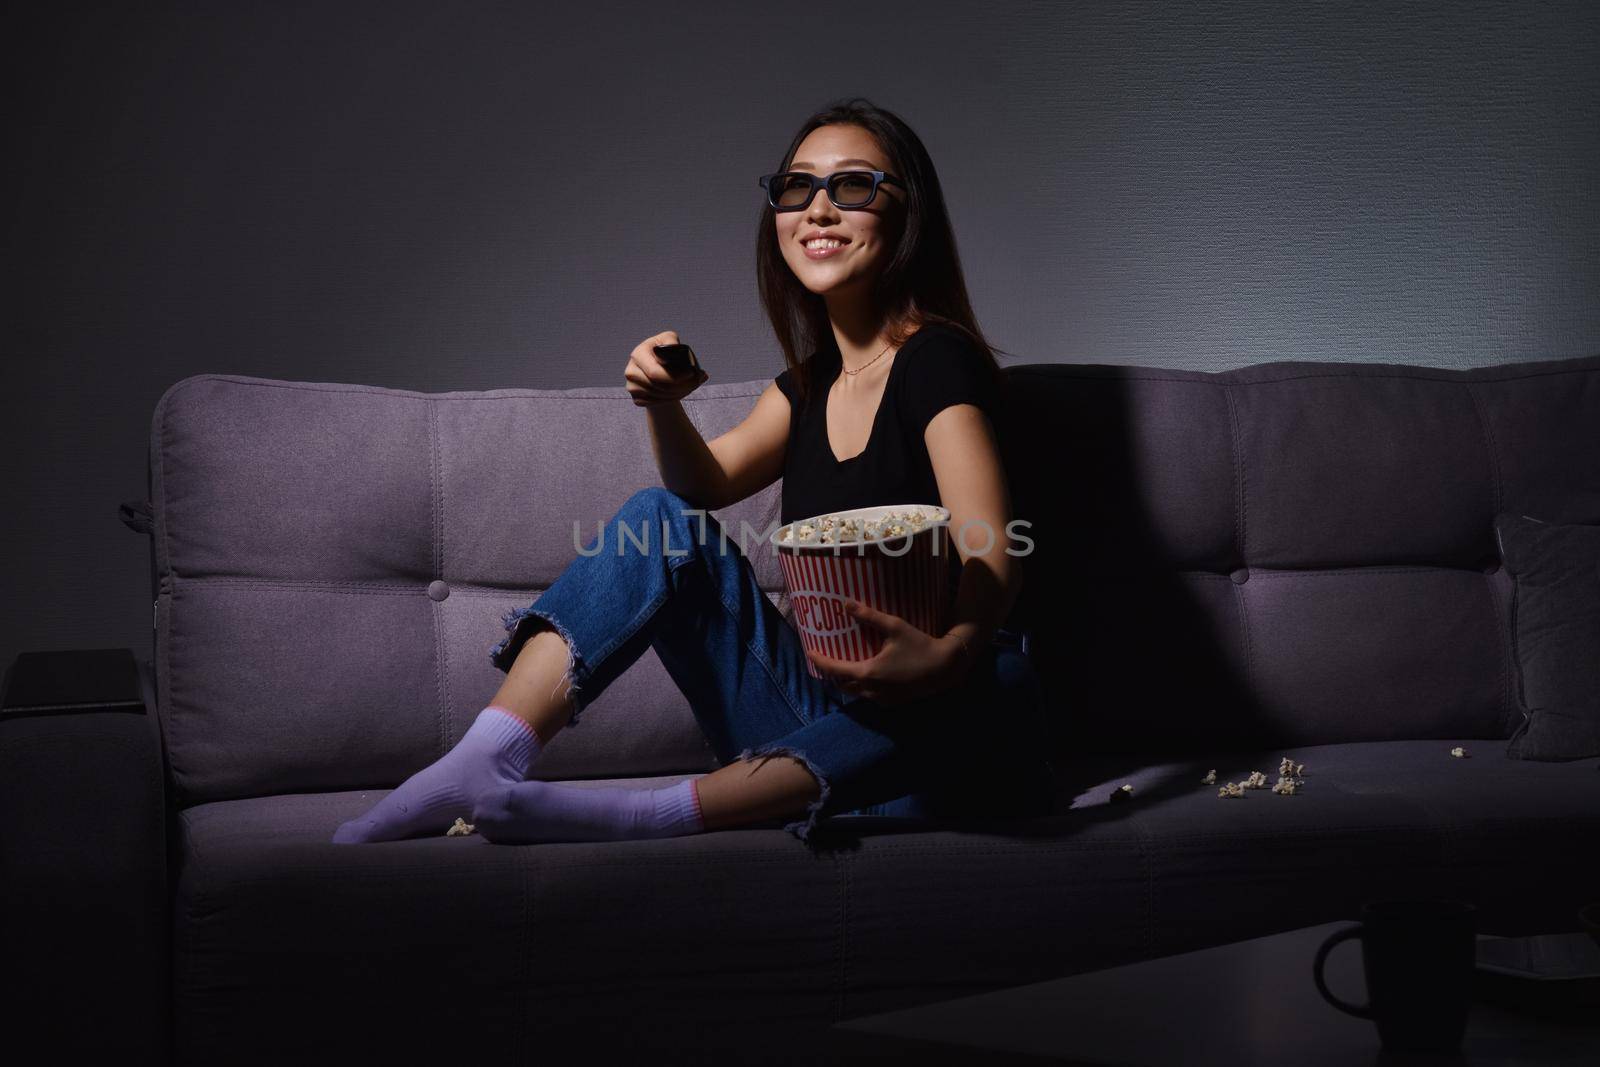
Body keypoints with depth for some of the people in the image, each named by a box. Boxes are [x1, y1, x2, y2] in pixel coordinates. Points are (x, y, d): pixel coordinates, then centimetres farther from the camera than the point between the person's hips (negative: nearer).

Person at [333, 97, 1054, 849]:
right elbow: (707, 483, 3)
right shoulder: (810, 382, 15)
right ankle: (485, 761, -21)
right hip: (807, 705, 6)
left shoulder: (935, 361, -8)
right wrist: (663, 406, -18)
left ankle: (662, 813, -49)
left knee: (999, 684, -39)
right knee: (660, 521, -6)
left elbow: (993, 560, -22)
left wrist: (949, 654, -43)